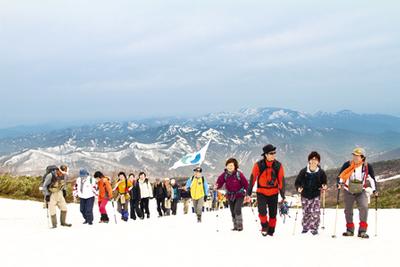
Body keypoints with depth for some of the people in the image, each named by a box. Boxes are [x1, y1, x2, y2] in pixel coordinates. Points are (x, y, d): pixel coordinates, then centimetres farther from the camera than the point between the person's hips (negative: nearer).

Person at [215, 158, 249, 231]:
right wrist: (216, 187, -35)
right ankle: (235, 226, 26)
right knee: (233, 212, 11)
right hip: (230, 196, 4)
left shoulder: (239, 174, -17)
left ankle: (240, 225, -4)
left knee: (237, 210, -18)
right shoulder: (224, 175, -8)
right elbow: (220, 182, -12)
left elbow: (245, 184, -12)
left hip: (239, 195, -4)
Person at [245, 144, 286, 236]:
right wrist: (249, 194, -8)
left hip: (273, 193, 2)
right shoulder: (259, 165, -12)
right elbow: (252, 179, -7)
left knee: (273, 214, 6)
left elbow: (281, 181, -1)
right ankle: (264, 226, 9)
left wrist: (283, 196, 0)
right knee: (262, 211, -19)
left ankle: (270, 232, 24)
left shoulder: (278, 166, -6)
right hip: (261, 193, -2)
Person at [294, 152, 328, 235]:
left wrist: (324, 186, -13)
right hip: (305, 196, 1)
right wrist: (298, 188, -18)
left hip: (316, 196, 0)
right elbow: (297, 182, 1)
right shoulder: (304, 171, -5)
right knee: (306, 213, 9)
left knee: (316, 213, -8)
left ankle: (314, 228, 8)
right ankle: (305, 227, 27)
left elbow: (324, 182, 9)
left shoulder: (321, 172, -3)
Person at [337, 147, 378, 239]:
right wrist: (339, 183, -21)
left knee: (364, 207, -21)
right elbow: (341, 176, -4)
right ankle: (350, 230, 29)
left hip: (361, 192, -1)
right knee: (348, 210, 10)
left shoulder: (367, 167, -9)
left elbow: (372, 179, 3)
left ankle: (362, 230, -14)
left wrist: (374, 190, -3)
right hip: (348, 191, 1)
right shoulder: (348, 165, -12)